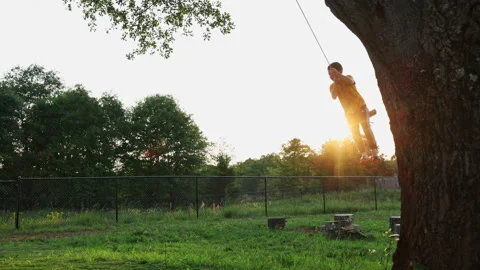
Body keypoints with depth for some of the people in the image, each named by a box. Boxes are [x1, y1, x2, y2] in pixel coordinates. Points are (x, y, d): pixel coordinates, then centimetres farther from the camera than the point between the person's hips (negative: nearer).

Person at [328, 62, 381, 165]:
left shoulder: (348, 77, -2)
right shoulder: (332, 86, 5)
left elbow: (350, 81, -28)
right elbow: (334, 97, -15)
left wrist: (337, 74, -31)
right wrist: (335, 82, -19)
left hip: (361, 107, -4)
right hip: (349, 112, 4)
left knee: (366, 128, -17)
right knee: (355, 134, -7)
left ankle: (375, 154, -22)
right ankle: (364, 155, -10)